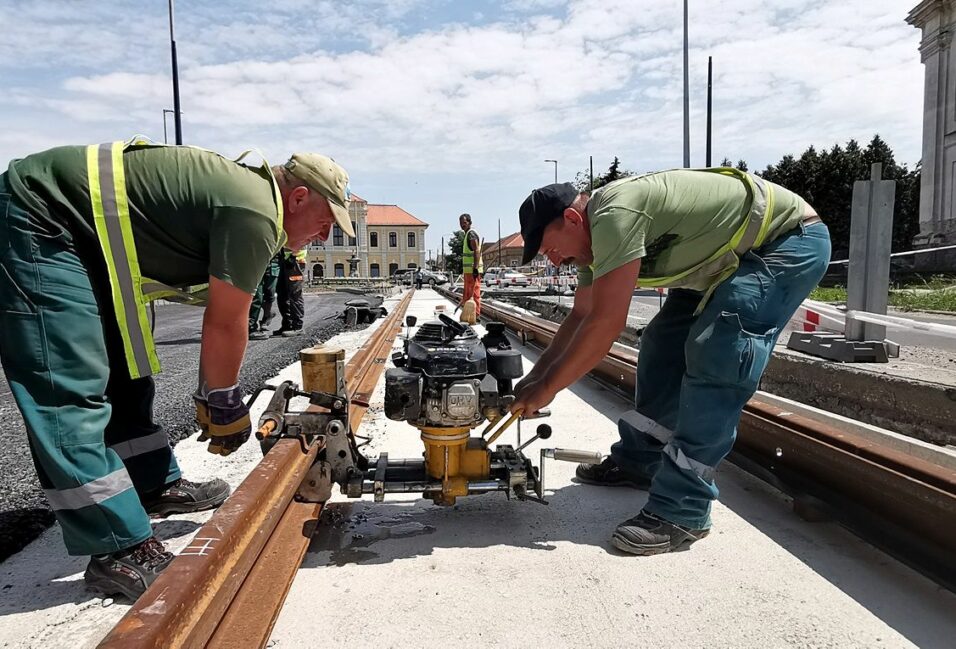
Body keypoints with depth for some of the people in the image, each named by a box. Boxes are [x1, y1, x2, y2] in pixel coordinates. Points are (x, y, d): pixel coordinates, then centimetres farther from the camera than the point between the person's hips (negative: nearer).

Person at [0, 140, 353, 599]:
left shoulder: (245, 189, 10)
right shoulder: (256, 213, -22)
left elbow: (220, 322, 13)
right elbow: (225, 326, -15)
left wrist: (211, 397, 15)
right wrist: (225, 404, 0)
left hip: (83, 234, 11)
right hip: (38, 220, -11)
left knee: (124, 375, 14)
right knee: (71, 393, -13)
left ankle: (155, 486, 26)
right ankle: (120, 552, -10)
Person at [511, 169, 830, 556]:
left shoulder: (614, 214, -28)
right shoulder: (594, 234, 3)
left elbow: (605, 324, -30)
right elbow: (581, 316, 8)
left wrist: (546, 387, -21)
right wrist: (534, 377, 3)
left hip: (790, 239, -10)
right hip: (732, 257, 10)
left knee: (713, 358, -22)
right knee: (662, 345, 6)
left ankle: (681, 512, -16)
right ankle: (637, 461, 19)